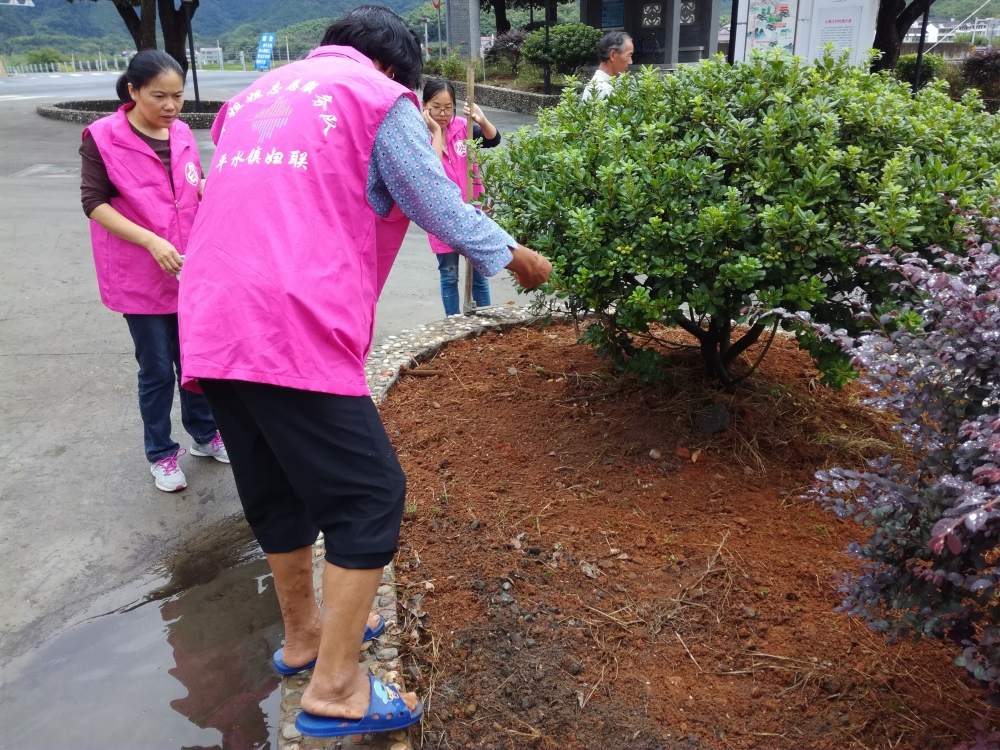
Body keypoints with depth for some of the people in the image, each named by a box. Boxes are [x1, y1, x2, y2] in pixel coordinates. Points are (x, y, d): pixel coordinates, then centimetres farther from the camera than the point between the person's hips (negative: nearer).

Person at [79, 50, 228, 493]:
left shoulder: (181, 133, 3)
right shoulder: (103, 138, -11)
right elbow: (93, 202, -13)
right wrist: (151, 241, -22)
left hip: (190, 270, 4)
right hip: (140, 277, -4)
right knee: (157, 370, 6)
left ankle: (204, 434, 34)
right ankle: (161, 455, 24)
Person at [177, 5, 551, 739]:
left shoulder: (254, 94, 25)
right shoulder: (379, 98, 4)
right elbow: (445, 211, 4)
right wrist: (518, 257, 20)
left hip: (212, 327, 8)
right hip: (295, 329, -8)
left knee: (278, 487, 21)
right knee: (368, 495, 2)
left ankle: (304, 634, 37)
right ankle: (334, 688, 8)